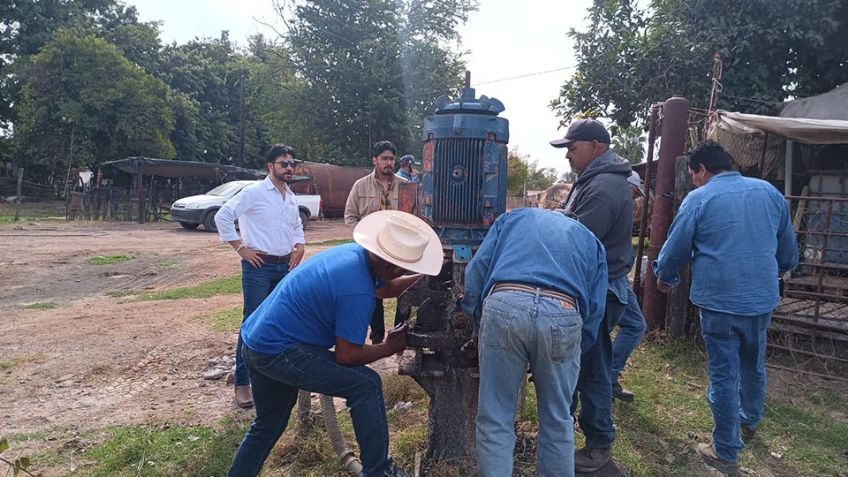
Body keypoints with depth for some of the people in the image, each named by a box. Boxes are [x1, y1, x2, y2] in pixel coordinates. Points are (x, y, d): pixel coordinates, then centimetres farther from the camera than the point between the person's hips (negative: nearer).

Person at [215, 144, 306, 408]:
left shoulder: (291, 197, 13)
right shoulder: (254, 192, -8)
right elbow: (223, 216, -12)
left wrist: (299, 246, 11)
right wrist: (240, 248, -13)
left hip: (286, 267, 7)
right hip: (259, 267, -7)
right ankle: (242, 383, 5)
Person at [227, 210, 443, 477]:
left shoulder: (354, 252, 0)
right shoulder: (357, 291, -26)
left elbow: (385, 288, 21)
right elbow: (347, 356, -17)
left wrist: (423, 276, 17)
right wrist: (390, 347, -4)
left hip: (257, 340, 10)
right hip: (278, 351, -10)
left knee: (267, 426, 26)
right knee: (366, 385, -7)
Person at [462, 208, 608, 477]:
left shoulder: (513, 218, 31)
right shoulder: (591, 241, 32)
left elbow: (477, 269, 16)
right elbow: (594, 310, 22)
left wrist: (478, 318, 23)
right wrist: (575, 350, 31)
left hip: (505, 306, -1)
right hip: (563, 316, 1)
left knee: (495, 419, 11)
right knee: (557, 421, 20)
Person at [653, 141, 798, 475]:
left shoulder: (698, 199, -9)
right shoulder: (769, 191, 6)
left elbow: (675, 249, -4)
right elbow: (788, 244, 17)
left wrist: (664, 276, 17)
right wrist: (781, 267, 38)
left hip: (720, 301, -5)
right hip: (763, 299, 5)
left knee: (723, 375, 4)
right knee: (754, 364, 26)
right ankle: (750, 420, 48)